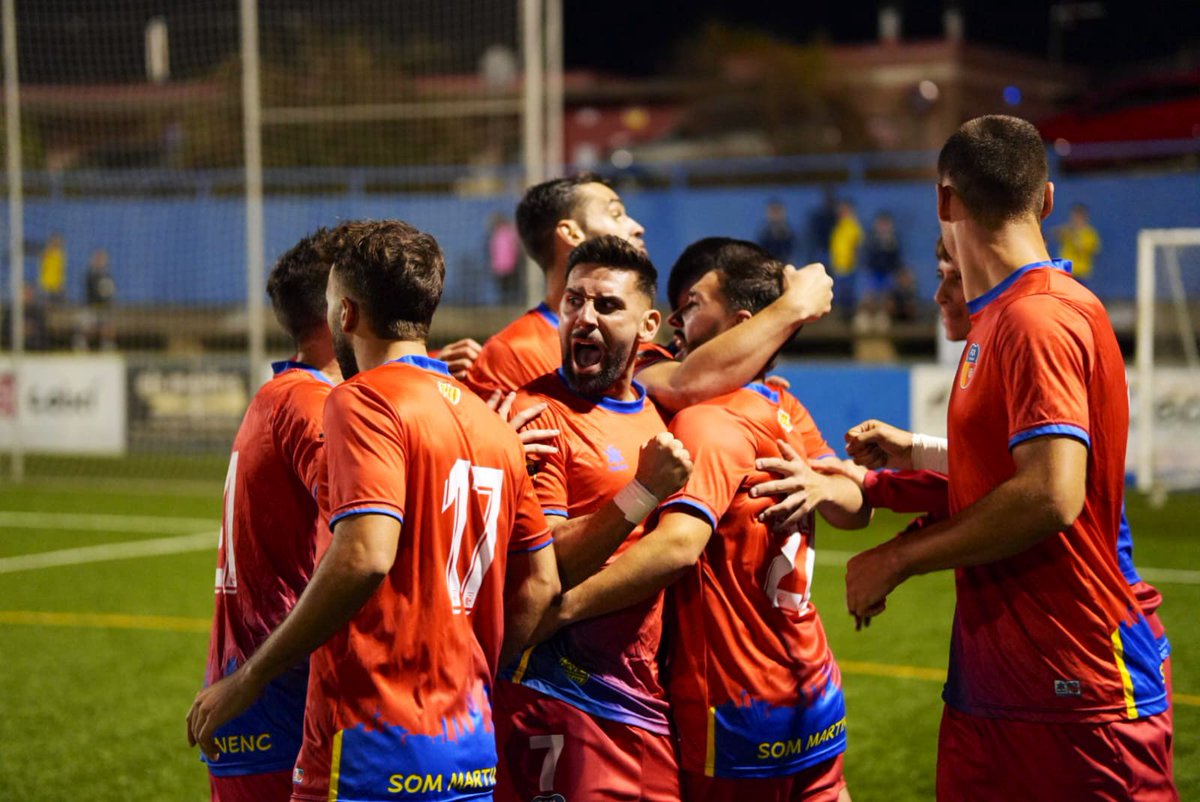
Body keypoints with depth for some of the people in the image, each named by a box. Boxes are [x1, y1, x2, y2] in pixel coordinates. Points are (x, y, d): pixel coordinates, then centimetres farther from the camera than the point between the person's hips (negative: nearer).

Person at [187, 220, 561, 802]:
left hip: (373, 753, -8)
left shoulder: (365, 400, -9)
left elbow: (364, 556, -23)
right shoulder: (495, 424, 13)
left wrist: (249, 677, -17)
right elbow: (540, 586, 14)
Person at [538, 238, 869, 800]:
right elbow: (856, 507, 10)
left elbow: (680, 541, -32)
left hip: (738, 719, -7)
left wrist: (560, 607, -33)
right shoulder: (785, 409, 7)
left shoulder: (707, 422, -17)